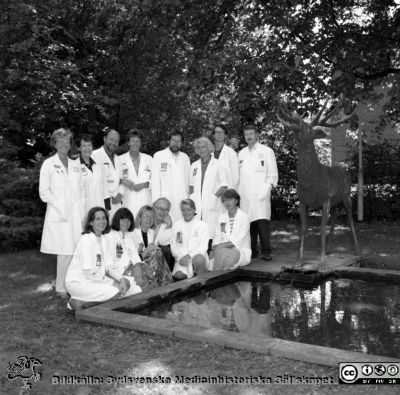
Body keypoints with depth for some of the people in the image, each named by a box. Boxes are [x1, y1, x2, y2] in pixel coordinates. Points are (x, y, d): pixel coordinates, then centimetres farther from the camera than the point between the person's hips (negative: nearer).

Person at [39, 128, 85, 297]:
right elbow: (44, 191, -2)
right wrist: (59, 205, -10)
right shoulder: (48, 164, 2)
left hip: (76, 213, 4)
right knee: (65, 251, -8)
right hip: (59, 214, -4)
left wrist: (81, 209, 5)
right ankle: (61, 287, 5)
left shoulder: (75, 165, 16)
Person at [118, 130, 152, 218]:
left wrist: (144, 185, -6)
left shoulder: (148, 159, 14)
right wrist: (122, 181, -13)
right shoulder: (121, 159, 8)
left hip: (146, 200, 2)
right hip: (128, 200, -1)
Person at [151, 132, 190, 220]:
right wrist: (156, 202, -5)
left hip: (181, 201, 3)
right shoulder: (159, 156, 7)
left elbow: (187, 180, 15)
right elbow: (155, 180, 2)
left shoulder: (185, 158, 16)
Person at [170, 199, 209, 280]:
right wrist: (180, 257, -11)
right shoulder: (176, 225, 13)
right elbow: (173, 245, 9)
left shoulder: (202, 225, 7)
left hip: (197, 256, -1)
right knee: (179, 275, -30)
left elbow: (203, 247, 0)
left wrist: (190, 255, -15)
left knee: (199, 259, -37)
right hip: (181, 258, 1)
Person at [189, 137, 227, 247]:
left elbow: (224, 185, 2)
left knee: (211, 233, -12)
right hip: (197, 205, 3)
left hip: (212, 205, -3)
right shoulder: (194, 166, 17)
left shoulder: (217, 165, 4)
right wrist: (192, 196, 5)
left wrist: (214, 196, -9)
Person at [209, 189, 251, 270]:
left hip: (241, 252, -3)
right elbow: (217, 237, 9)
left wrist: (220, 246, -19)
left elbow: (238, 241, -11)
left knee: (221, 252, -33)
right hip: (225, 249, 3)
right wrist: (214, 248, -13)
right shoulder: (221, 218, 13)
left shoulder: (244, 217, -4)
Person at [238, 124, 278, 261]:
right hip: (245, 195, 4)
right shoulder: (241, 153, 19)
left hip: (261, 193, -4)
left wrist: (266, 188, -7)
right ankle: (252, 251, 10)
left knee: (262, 222, -13)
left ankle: (266, 252, -7)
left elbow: (272, 174, 4)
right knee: (249, 223, 1)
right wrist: (239, 191, 10)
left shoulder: (266, 151, 7)